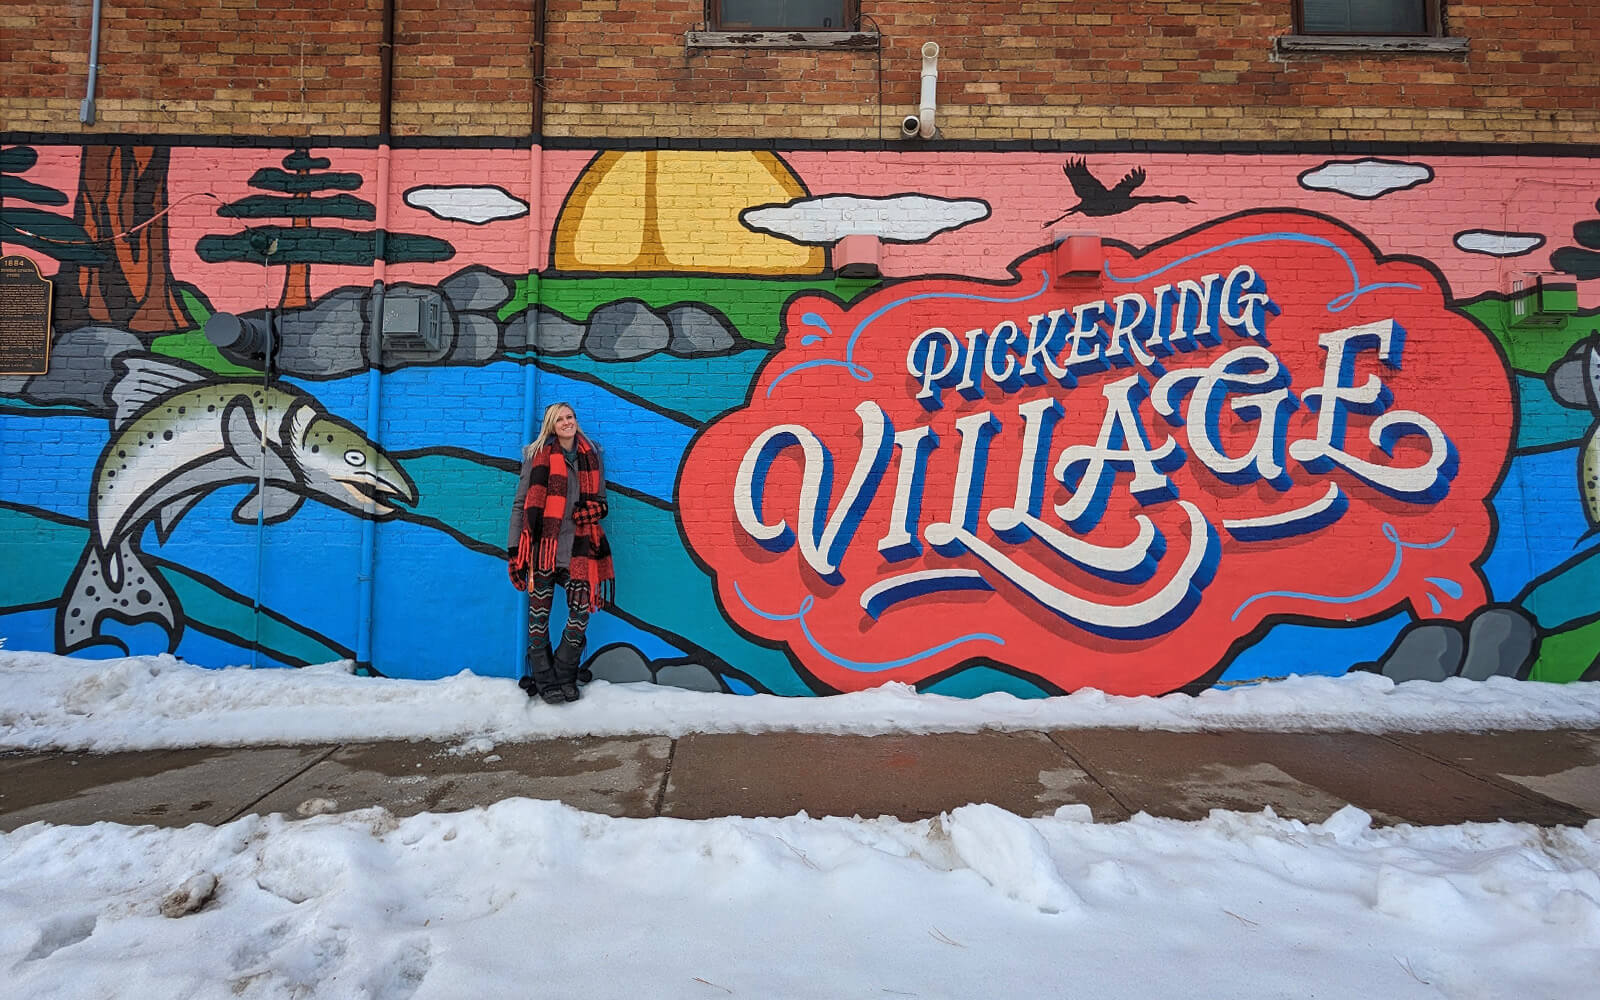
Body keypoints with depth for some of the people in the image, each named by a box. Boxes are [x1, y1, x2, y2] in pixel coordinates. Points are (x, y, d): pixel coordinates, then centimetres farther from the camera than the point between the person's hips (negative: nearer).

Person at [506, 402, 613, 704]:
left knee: (581, 613, 2)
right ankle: (545, 681, 15)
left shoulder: (591, 456, 13)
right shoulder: (538, 455, 4)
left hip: (578, 548, 3)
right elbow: (521, 504, 2)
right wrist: (515, 548, -4)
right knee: (539, 614, 1)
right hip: (543, 545, -3)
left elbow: (600, 503, 20)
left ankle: (565, 677, 18)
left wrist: (590, 510, -5)